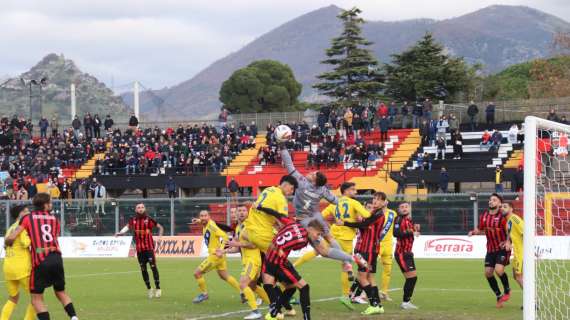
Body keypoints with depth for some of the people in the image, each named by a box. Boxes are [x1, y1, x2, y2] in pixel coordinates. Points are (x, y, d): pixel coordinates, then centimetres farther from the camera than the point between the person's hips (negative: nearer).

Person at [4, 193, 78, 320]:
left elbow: (11, 238, -2)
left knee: (37, 298, 5)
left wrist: (6, 243, 21)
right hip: (56, 257, 4)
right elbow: (54, 238, 12)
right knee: (60, 292, 22)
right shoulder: (55, 219, 17)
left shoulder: (27, 218, 6)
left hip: (40, 261, -4)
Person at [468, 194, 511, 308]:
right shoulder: (484, 216, 4)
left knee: (499, 270, -22)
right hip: (491, 249, 6)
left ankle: (507, 291, 6)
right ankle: (499, 296, 18)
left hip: (502, 248, -6)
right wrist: (473, 232, -3)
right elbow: (481, 230, 18)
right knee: (488, 272, 1)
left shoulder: (502, 217, -14)